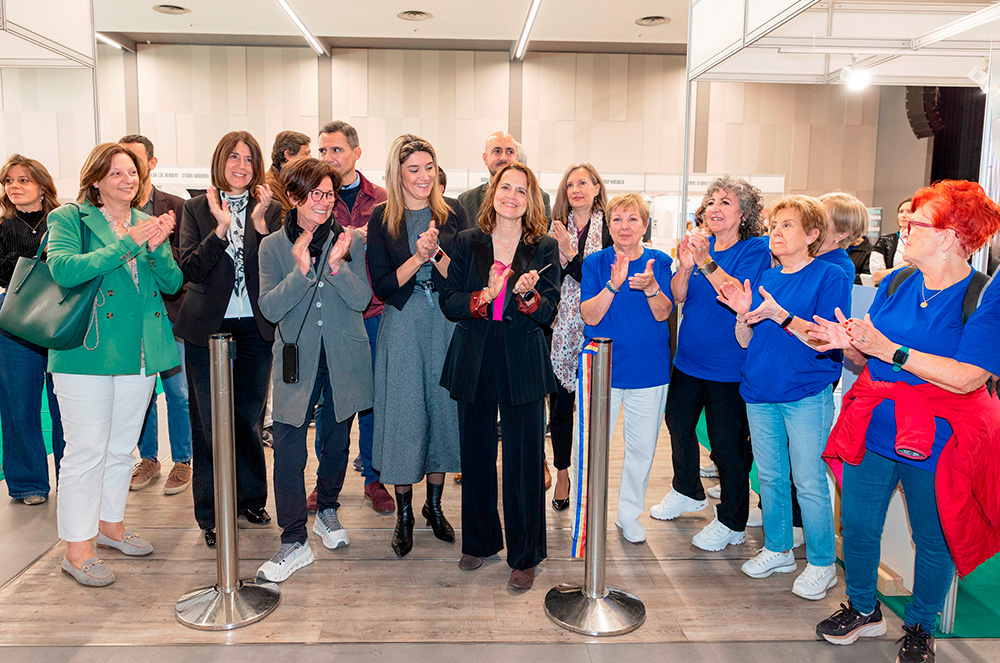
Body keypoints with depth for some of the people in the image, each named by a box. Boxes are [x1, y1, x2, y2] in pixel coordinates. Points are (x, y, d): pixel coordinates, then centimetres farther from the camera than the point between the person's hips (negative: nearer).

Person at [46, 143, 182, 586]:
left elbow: (172, 283, 6)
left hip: (140, 352, 5)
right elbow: (63, 269, -20)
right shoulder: (70, 218, -2)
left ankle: (110, 524, 33)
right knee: (87, 451, -2)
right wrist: (128, 244, -22)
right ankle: (76, 548, 10)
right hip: (87, 351, -5)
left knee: (122, 447, 16)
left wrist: (157, 246, -13)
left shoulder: (146, 223, 13)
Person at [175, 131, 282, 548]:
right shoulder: (197, 209, 3)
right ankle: (212, 516, 16)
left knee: (249, 418, 10)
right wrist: (221, 227, -18)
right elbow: (189, 268, -8)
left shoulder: (271, 210, 5)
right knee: (209, 423, 4)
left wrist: (259, 222, -16)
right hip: (207, 328, -1)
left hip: (255, 328, 1)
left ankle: (250, 501, 27)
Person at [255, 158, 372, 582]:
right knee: (288, 450, -6)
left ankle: (328, 511, 38)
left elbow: (362, 299, -7)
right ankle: (294, 542, 5)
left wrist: (337, 264, -21)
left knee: (337, 443, 15)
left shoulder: (350, 241, 0)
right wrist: (301, 270, -21)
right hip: (296, 361, -1)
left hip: (344, 360, 1)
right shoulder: (273, 246, 0)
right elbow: (270, 308, -9)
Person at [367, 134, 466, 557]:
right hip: (401, 328, -2)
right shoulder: (382, 219, 0)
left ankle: (434, 505, 25)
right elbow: (382, 285, -6)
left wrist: (436, 253, -17)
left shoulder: (450, 216, 5)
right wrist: (419, 257, -18)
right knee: (403, 413, 2)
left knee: (442, 408, 8)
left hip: (446, 326, 2)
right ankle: (403, 513, 17)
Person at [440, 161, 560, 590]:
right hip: (474, 362, 2)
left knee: (524, 460, 0)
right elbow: (449, 302, 1)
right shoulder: (468, 242, 6)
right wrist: (484, 296, -17)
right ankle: (479, 540, 31)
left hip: (523, 366, -2)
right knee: (476, 455, 11)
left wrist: (528, 295, -22)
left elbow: (548, 314, -2)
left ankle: (524, 556, 16)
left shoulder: (544, 248, 3)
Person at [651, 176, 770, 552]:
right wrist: (686, 267, -20)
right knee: (678, 423, 19)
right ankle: (688, 491, 44)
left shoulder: (756, 249, -10)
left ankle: (732, 523, 18)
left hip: (728, 363, -6)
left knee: (726, 441, 0)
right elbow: (678, 296, -1)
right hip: (689, 358, 7)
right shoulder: (699, 245, 6)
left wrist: (706, 262, -31)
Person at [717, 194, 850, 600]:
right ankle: (777, 551, 31)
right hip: (761, 390, 6)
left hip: (806, 394, -6)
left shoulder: (830, 277, -7)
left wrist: (781, 315, -26)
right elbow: (746, 342, 10)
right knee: (770, 476, 15)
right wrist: (743, 315, -10)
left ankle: (821, 564, 17)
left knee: (809, 482, -1)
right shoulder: (765, 279, 10)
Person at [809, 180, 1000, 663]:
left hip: (934, 441, -5)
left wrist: (886, 348, -26)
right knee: (857, 522, 11)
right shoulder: (896, 284, 4)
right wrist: (849, 344, -13)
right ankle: (863, 610, 34)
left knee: (933, 538, 12)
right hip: (874, 428, 5)